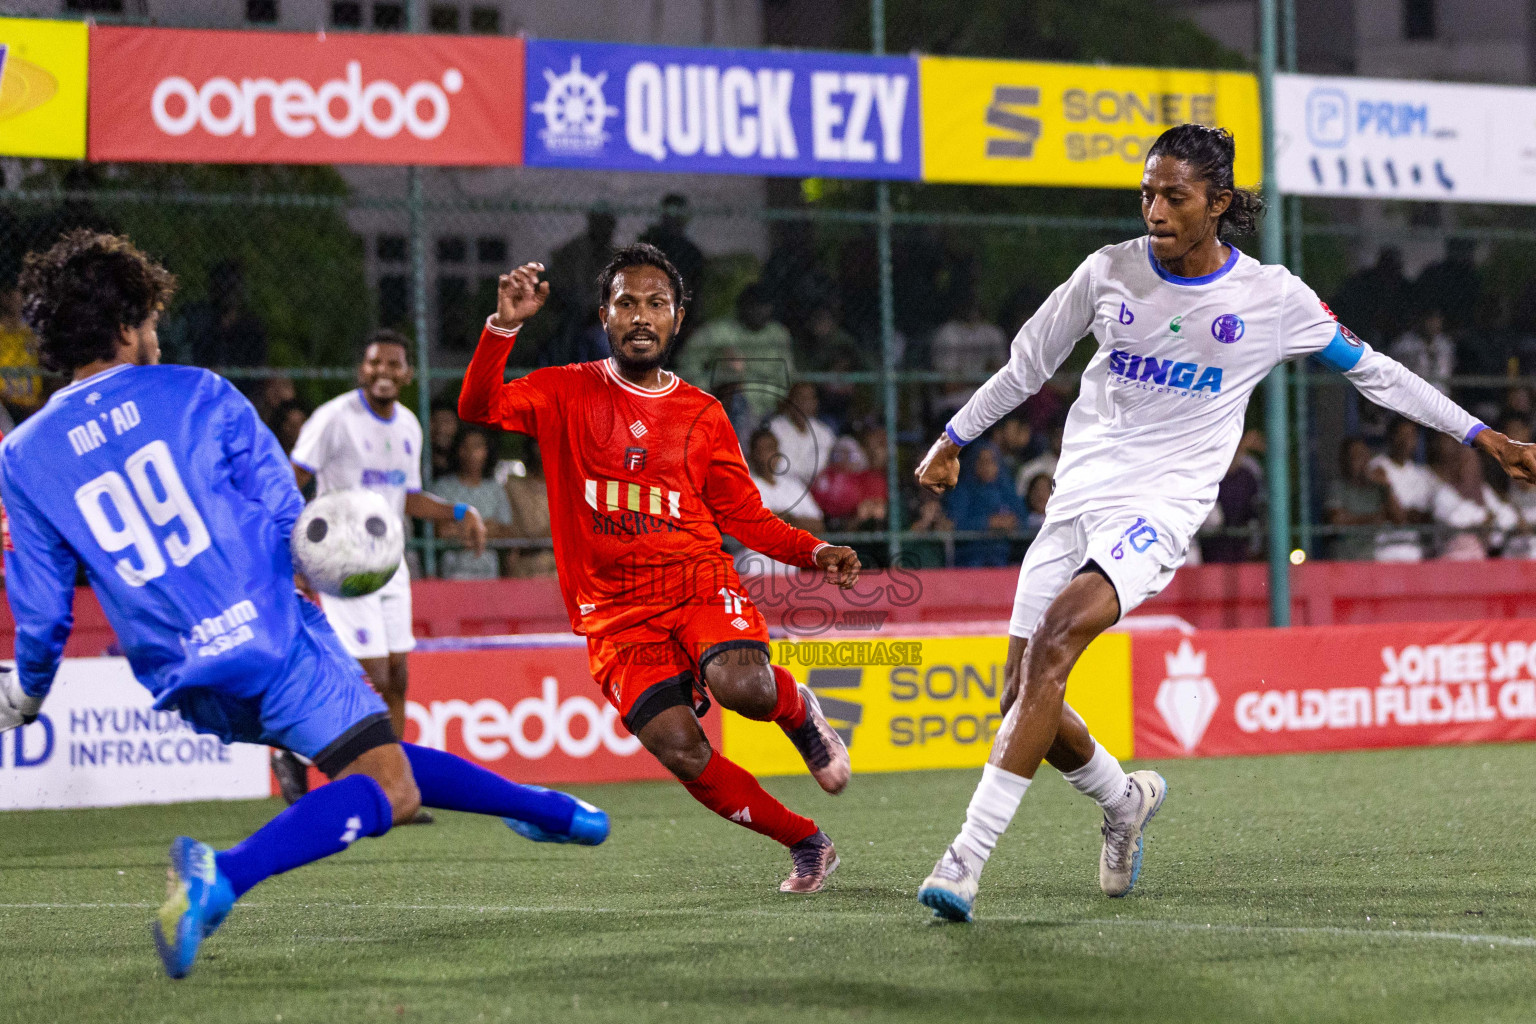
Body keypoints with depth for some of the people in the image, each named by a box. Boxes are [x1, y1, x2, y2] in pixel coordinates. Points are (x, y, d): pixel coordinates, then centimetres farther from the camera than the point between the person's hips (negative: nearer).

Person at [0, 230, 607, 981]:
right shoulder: (196, 395, 0)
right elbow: (286, 518, -2)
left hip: (188, 685, 5)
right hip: (273, 638, -5)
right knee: (386, 790, -8)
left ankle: (547, 810, 29)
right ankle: (222, 876, -30)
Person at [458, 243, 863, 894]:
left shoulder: (704, 417, 11)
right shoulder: (568, 394, 6)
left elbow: (746, 517, 14)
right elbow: (479, 408, -8)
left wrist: (814, 554, -3)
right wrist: (504, 325, -23)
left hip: (700, 582, 0)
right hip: (615, 613, 0)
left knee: (743, 686, -32)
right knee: (681, 752, -20)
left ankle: (798, 710, 5)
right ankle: (806, 842, 0)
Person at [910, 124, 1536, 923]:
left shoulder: (1272, 297, -3)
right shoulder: (1109, 272, 2)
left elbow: (1371, 370, 11)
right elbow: (1028, 363, 18)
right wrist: (955, 437, 25)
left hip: (1160, 507, -4)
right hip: (1076, 497, 4)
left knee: (1050, 646, -28)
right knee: (1024, 702, -1)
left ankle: (968, 855, -29)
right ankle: (1125, 800, 31)